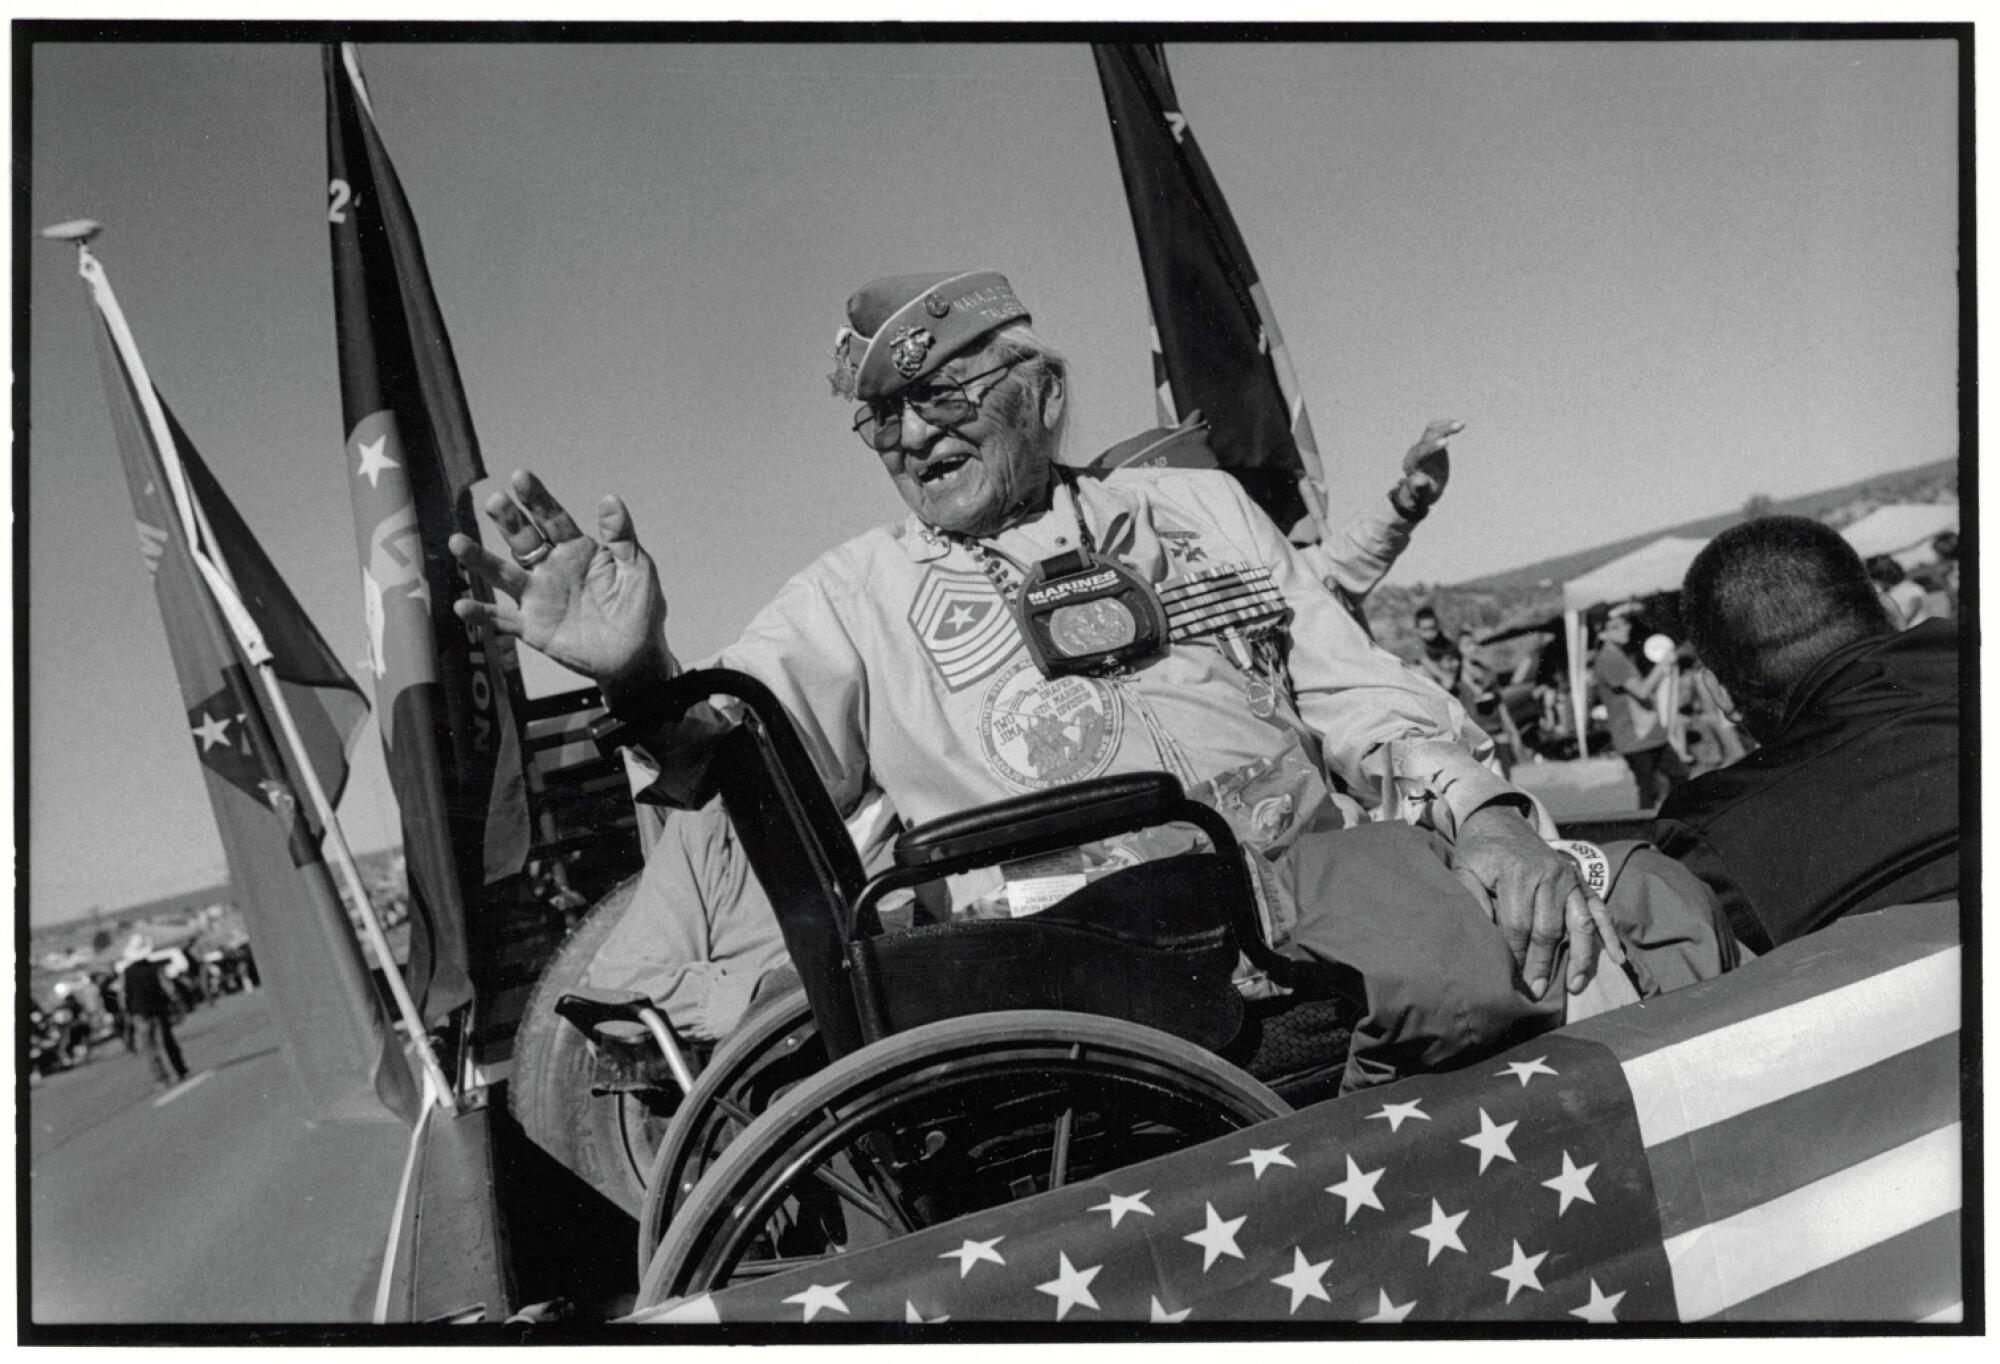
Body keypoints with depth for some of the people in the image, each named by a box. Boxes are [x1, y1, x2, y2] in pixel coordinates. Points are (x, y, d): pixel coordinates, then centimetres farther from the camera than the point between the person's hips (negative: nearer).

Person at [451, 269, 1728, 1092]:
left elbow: (1352, 686, 18)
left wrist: (1483, 813, -1)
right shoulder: (856, 593, 18)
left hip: (1318, 865, 3)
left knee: (1655, 932, -22)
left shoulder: (1196, 505, 24)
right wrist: (645, 684, -19)